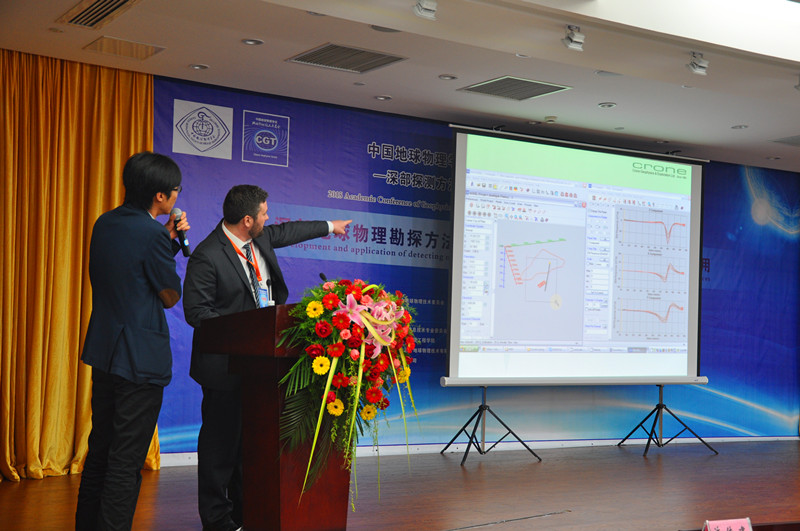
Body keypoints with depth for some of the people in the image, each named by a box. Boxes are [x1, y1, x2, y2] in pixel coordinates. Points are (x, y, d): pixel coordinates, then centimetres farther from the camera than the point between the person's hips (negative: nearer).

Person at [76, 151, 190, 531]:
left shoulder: (105, 223, 9)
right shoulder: (151, 234, -17)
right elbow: (171, 297, -7)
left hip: (103, 353, 9)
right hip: (141, 358, -9)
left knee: (99, 450, 19)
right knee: (126, 461, -1)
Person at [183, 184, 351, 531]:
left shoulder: (260, 238, 7)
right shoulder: (207, 257, -17)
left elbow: (286, 232, 27)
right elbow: (196, 312, -17)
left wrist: (329, 226, 39)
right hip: (225, 365, -8)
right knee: (220, 439, 2)